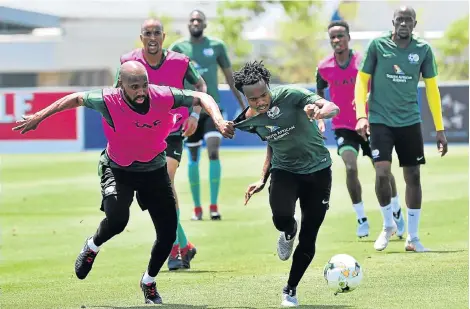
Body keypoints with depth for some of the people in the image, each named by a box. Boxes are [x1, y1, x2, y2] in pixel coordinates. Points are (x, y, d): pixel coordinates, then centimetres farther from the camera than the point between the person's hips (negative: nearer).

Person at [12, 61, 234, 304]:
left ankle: (149, 282, 28)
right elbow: (77, 99, -8)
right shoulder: (108, 100, -26)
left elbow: (201, 98, -11)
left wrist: (218, 120, -29)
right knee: (116, 220, -28)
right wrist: (39, 117, -4)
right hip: (117, 169, -2)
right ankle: (92, 247, 9)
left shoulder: (164, 97, -24)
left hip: (154, 168, 2)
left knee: (168, 232, 0)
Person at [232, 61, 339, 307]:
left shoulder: (290, 95, -19)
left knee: (308, 239, 0)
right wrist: (263, 179, 12)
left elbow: (333, 108, -31)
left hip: (317, 170, -2)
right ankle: (288, 234, 8)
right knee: (281, 217, -30)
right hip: (284, 171, 2)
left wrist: (319, 111, -54)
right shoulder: (250, 120, -5)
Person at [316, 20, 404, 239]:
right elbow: (320, 93, 13)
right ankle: (361, 219, -6)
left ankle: (396, 212, 31)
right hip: (343, 127, 1)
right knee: (351, 168, -19)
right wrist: (320, 118, 2)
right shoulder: (324, 67, -5)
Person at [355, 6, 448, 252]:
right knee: (382, 172, -14)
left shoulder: (423, 50, 0)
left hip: (410, 121, 2)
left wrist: (439, 128, 4)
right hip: (381, 120, -2)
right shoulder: (377, 45, -5)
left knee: (413, 176, 3)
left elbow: (432, 88, 6)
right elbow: (362, 80, 1)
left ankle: (412, 237, 15)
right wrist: (361, 115, -10)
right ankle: (388, 225, 12)